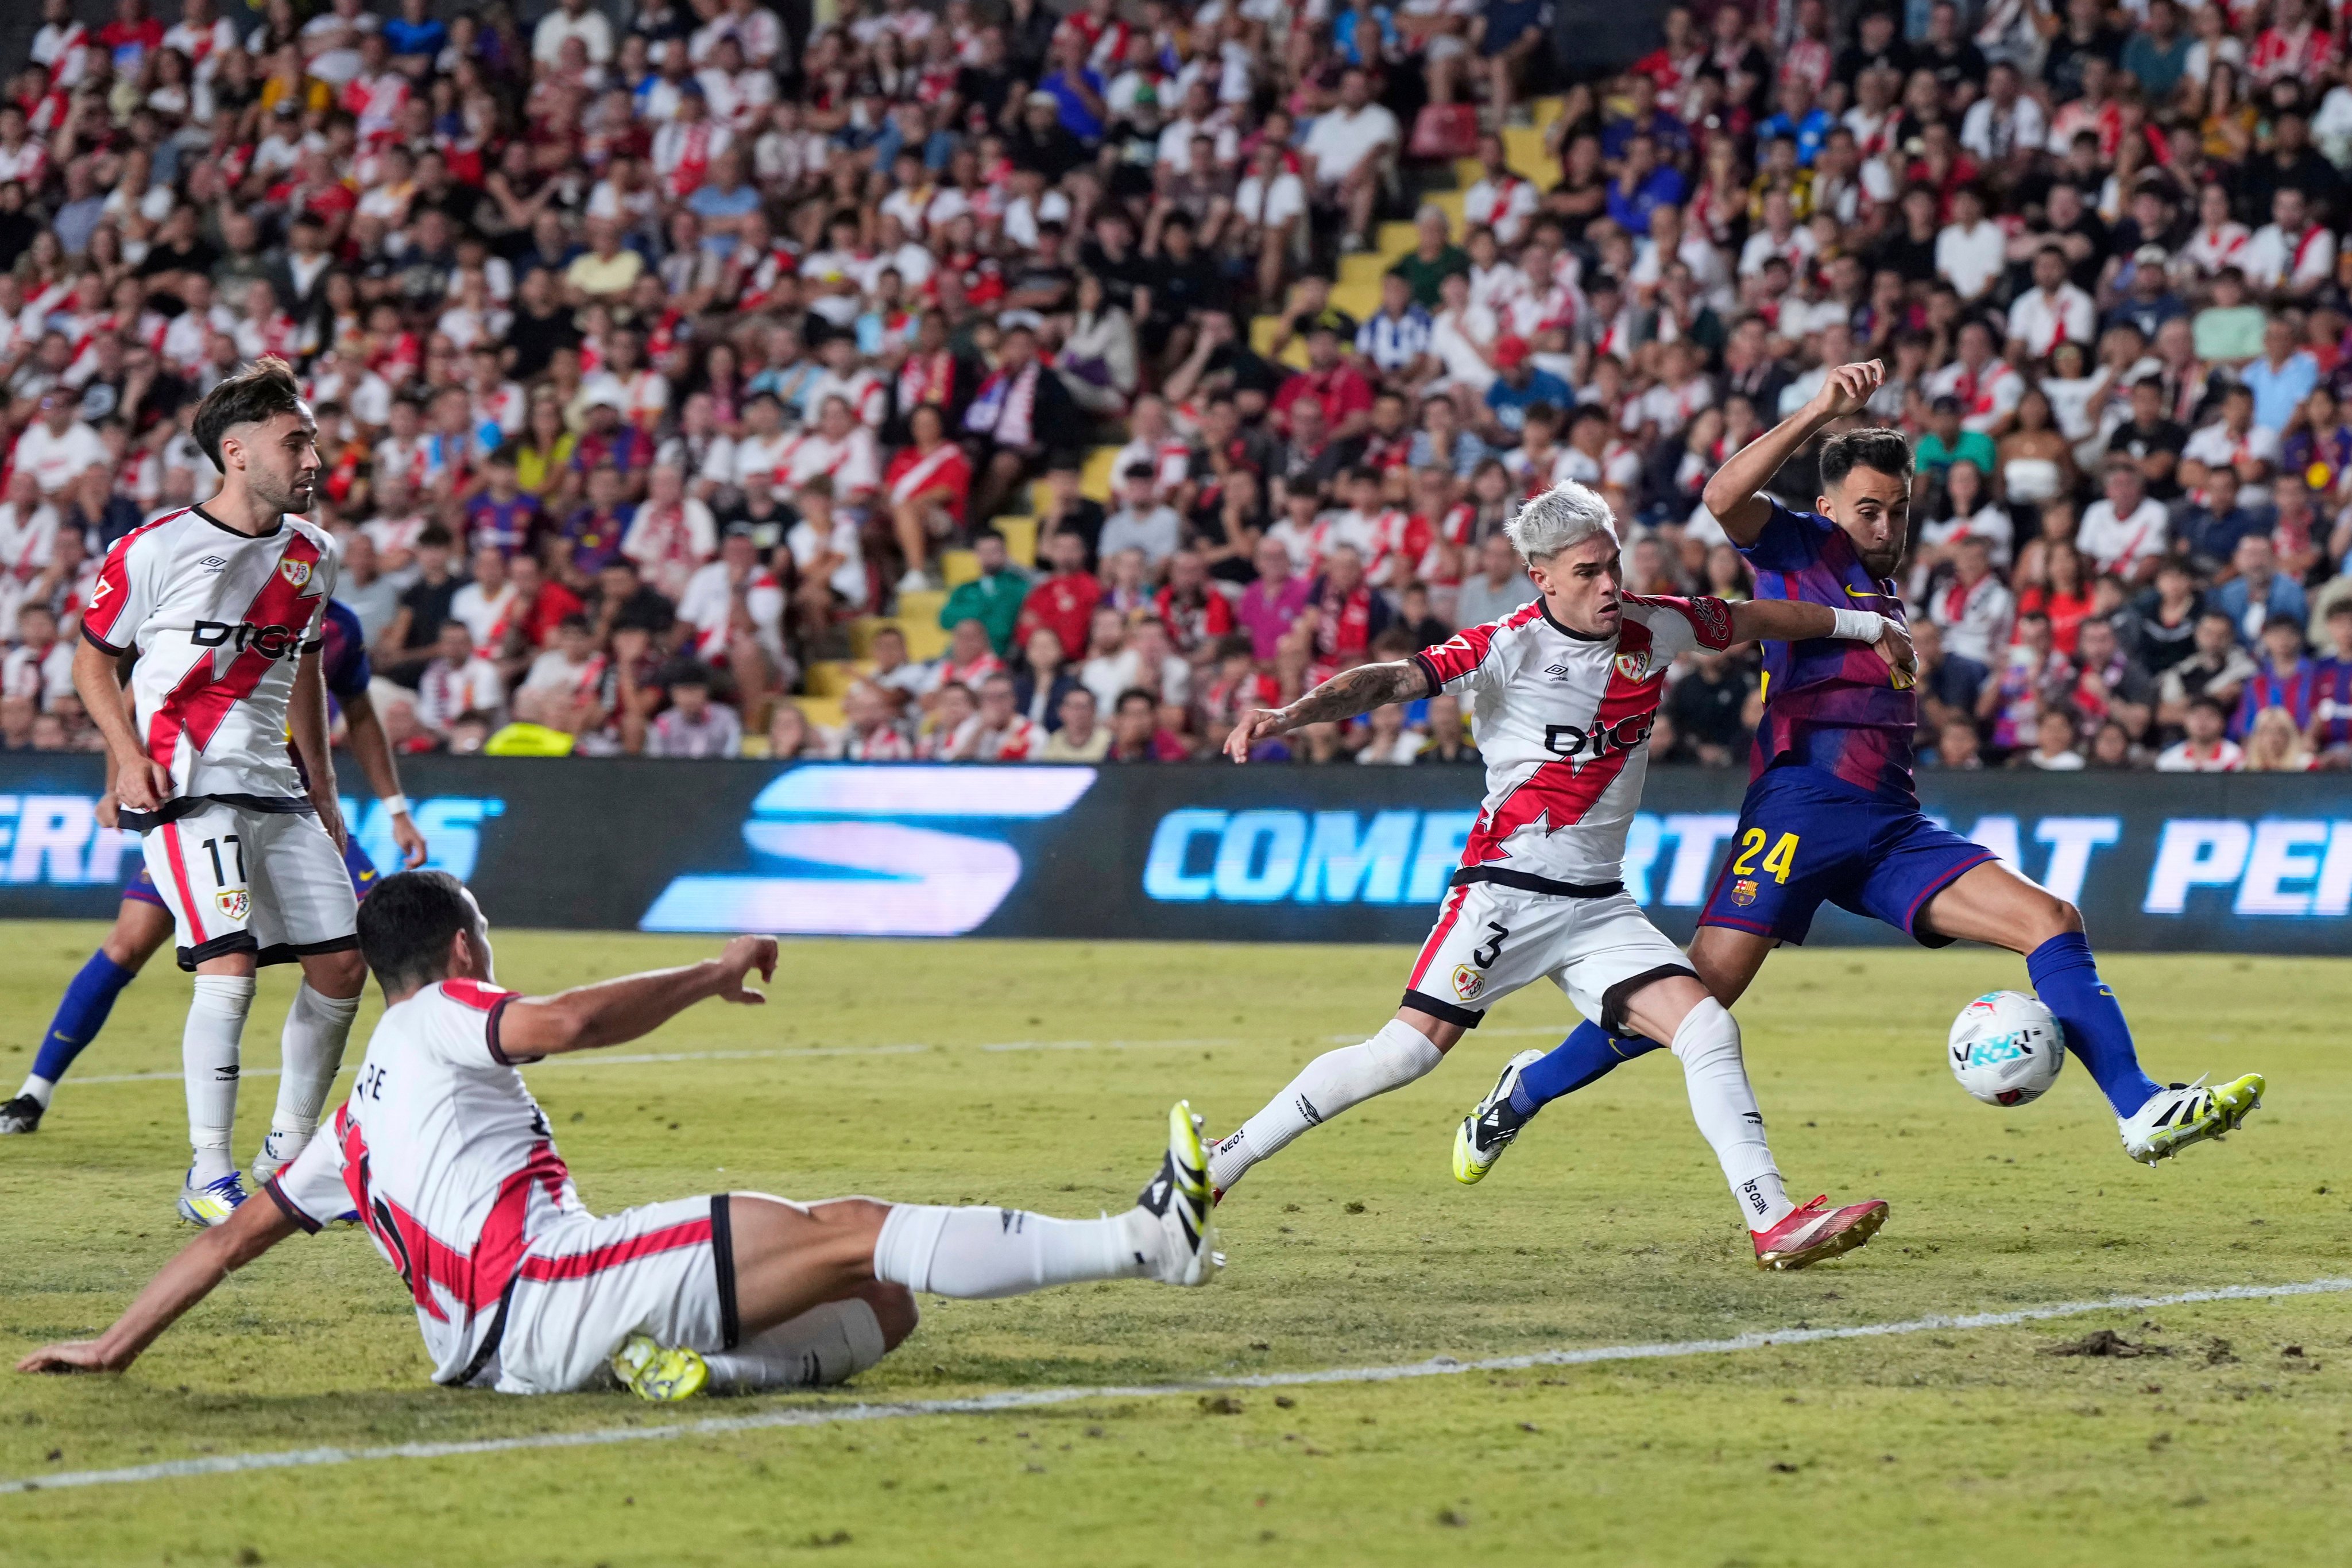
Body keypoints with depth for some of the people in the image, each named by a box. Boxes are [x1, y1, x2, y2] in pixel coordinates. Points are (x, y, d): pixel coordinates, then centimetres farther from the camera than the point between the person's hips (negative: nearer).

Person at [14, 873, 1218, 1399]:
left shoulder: (360, 1119, 31)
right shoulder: (436, 1020, 6)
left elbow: (236, 1234, 29)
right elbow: (565, 1021, -14)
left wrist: (113, 1348, 34)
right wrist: (714, 976, -3)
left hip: (505, 1351, 8)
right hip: (545, 1284, -8)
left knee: (887, 1301, 6)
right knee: (855, 1233, -12)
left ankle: (697, 1366, -21)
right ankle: (1146, 1240, -20)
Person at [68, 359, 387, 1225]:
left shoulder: (312, 554, 9)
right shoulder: (155, 551, -9)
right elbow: (93, 659, 1)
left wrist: (322, 790, 21)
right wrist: (129, 755, -13)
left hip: (275, 786, 7)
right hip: (183, 787, -7)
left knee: (340, 965, 3)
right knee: (230, 962, -20)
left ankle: (288, 1158, 19)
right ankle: (207, 1176, -12)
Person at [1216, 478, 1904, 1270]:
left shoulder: (1653, 629, 4)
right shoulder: (1510, 648, -12)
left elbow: (1750, 619, 22)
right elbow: (1391, 681, -23)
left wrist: (1861, 624, 31)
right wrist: (1290, 715, -38)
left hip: (1600, 902, 5)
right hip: (1507, 890, -5)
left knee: (1709, 1028, -10)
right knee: (1407, 1052, -13)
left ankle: (1774, 1224, -10)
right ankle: (1219, 1163, -1)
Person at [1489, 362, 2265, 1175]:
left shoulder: (1887, 594, 27)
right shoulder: (1804, 547, 7)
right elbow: (1725, 498, -14)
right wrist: (1821, 413, -20)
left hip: (1893, 828, 7)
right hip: (1803, 804, -7)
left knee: (2052, 920, -9)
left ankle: (2141, 1110, -16)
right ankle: (1529, 1091, 4)